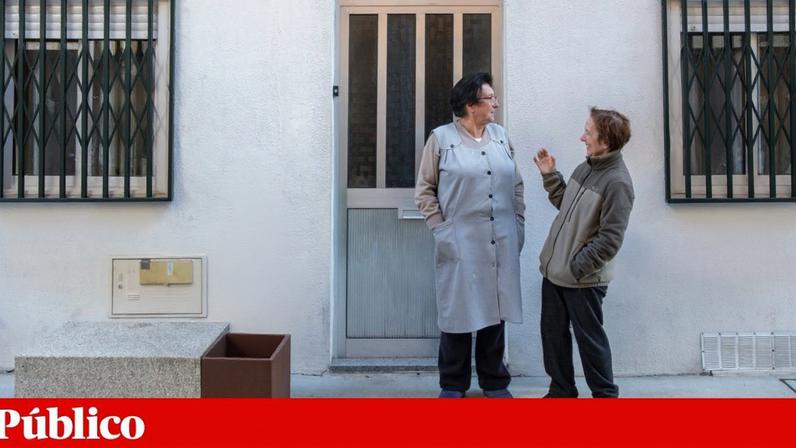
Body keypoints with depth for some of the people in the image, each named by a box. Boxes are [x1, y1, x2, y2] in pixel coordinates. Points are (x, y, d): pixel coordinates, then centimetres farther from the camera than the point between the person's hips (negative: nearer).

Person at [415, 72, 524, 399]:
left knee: (496, 311, 11)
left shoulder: (500, 136, 10)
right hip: (460, 243, -4)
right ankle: (453, 385, 18)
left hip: (501, 243, 4)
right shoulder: (441, 138, -3)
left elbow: (516, 186, 13)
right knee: (458, 310, 3)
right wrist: (440, 230, -7)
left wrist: (518, 228, 7)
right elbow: (424, 190, -1)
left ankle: (495, 382, 25)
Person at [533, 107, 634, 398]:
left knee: (590, 339, 5)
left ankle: (605, 394, 22)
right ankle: (562, 391, 31)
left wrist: (576, 267, -19)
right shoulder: (584, 169, 6)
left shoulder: (617, 182, -19)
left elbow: (610, 240, -21)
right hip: (554, 272, 8)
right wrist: (549, 175, 10)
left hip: (584, 279, -8)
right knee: (553, 333, 16)